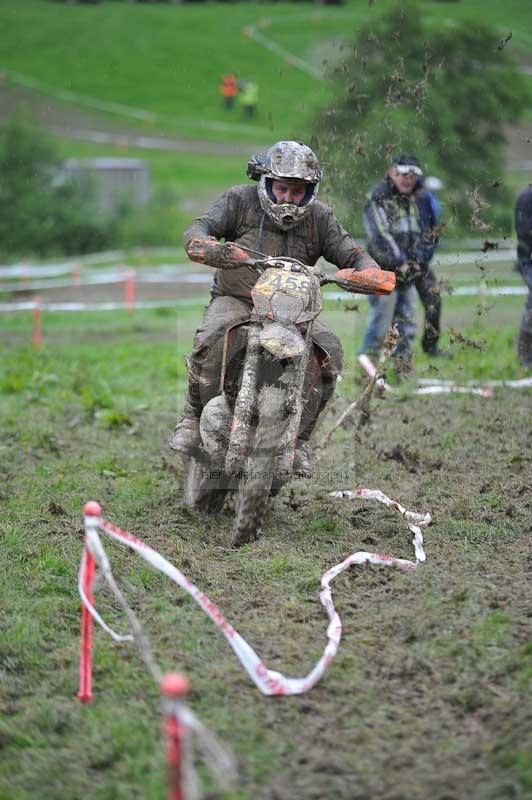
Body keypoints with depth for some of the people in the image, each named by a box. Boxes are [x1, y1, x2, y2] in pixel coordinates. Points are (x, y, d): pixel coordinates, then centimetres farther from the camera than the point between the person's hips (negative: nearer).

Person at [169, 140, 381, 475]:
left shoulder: (319, 216, 0)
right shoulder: (241, 200, -6)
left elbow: (350, 252, -1)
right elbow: (198, 229, -16)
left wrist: (370, 272, -26)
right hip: (235, 299, -2)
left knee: (330, 351, -23)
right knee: (210, 338, -35)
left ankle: (297, 439, -12)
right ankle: (193, 419, -16)